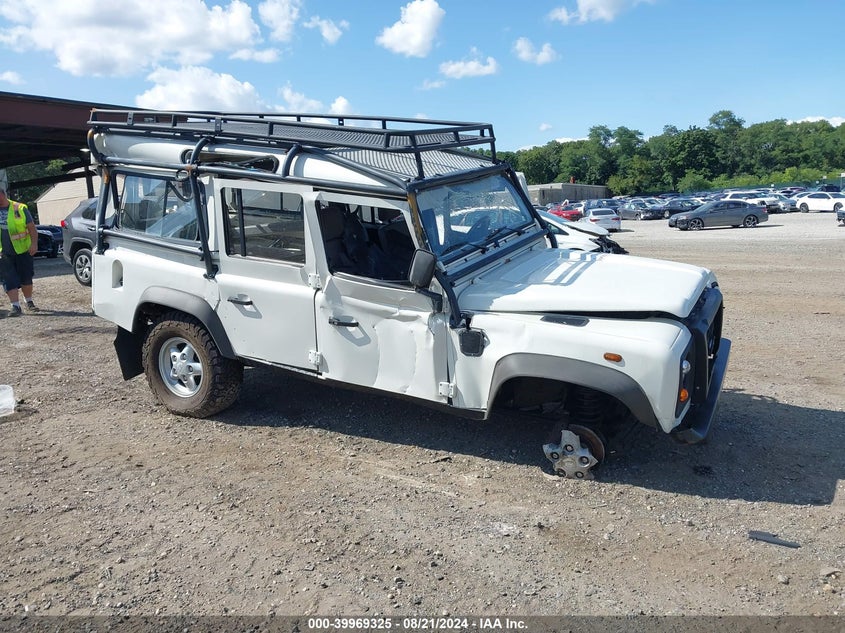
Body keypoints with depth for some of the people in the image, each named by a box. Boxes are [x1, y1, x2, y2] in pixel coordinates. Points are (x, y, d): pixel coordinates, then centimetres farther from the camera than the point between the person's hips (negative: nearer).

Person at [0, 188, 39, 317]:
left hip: (22, 250, -1)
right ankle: (16, 306, -6)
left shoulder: (20, 208, -1)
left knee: (26, 278, 8)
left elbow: (31, 228, -3)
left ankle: (29, 302, 27)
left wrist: (34, 243, -15)